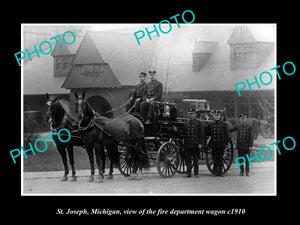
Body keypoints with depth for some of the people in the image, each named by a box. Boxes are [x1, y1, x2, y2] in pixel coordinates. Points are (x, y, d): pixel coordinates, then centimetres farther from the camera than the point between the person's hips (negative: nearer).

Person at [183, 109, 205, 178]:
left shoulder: (198, 123, -1)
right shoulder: (186, 123, 11)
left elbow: (201, 134, -3)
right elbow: (183, 132, 16)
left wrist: (200, 143, -10)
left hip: (195, 144, -4)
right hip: (187, 144, 4)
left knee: (195, 159, 3)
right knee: (187, 159, 2)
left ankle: (196, 173, 11)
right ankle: (188, 173, 8)